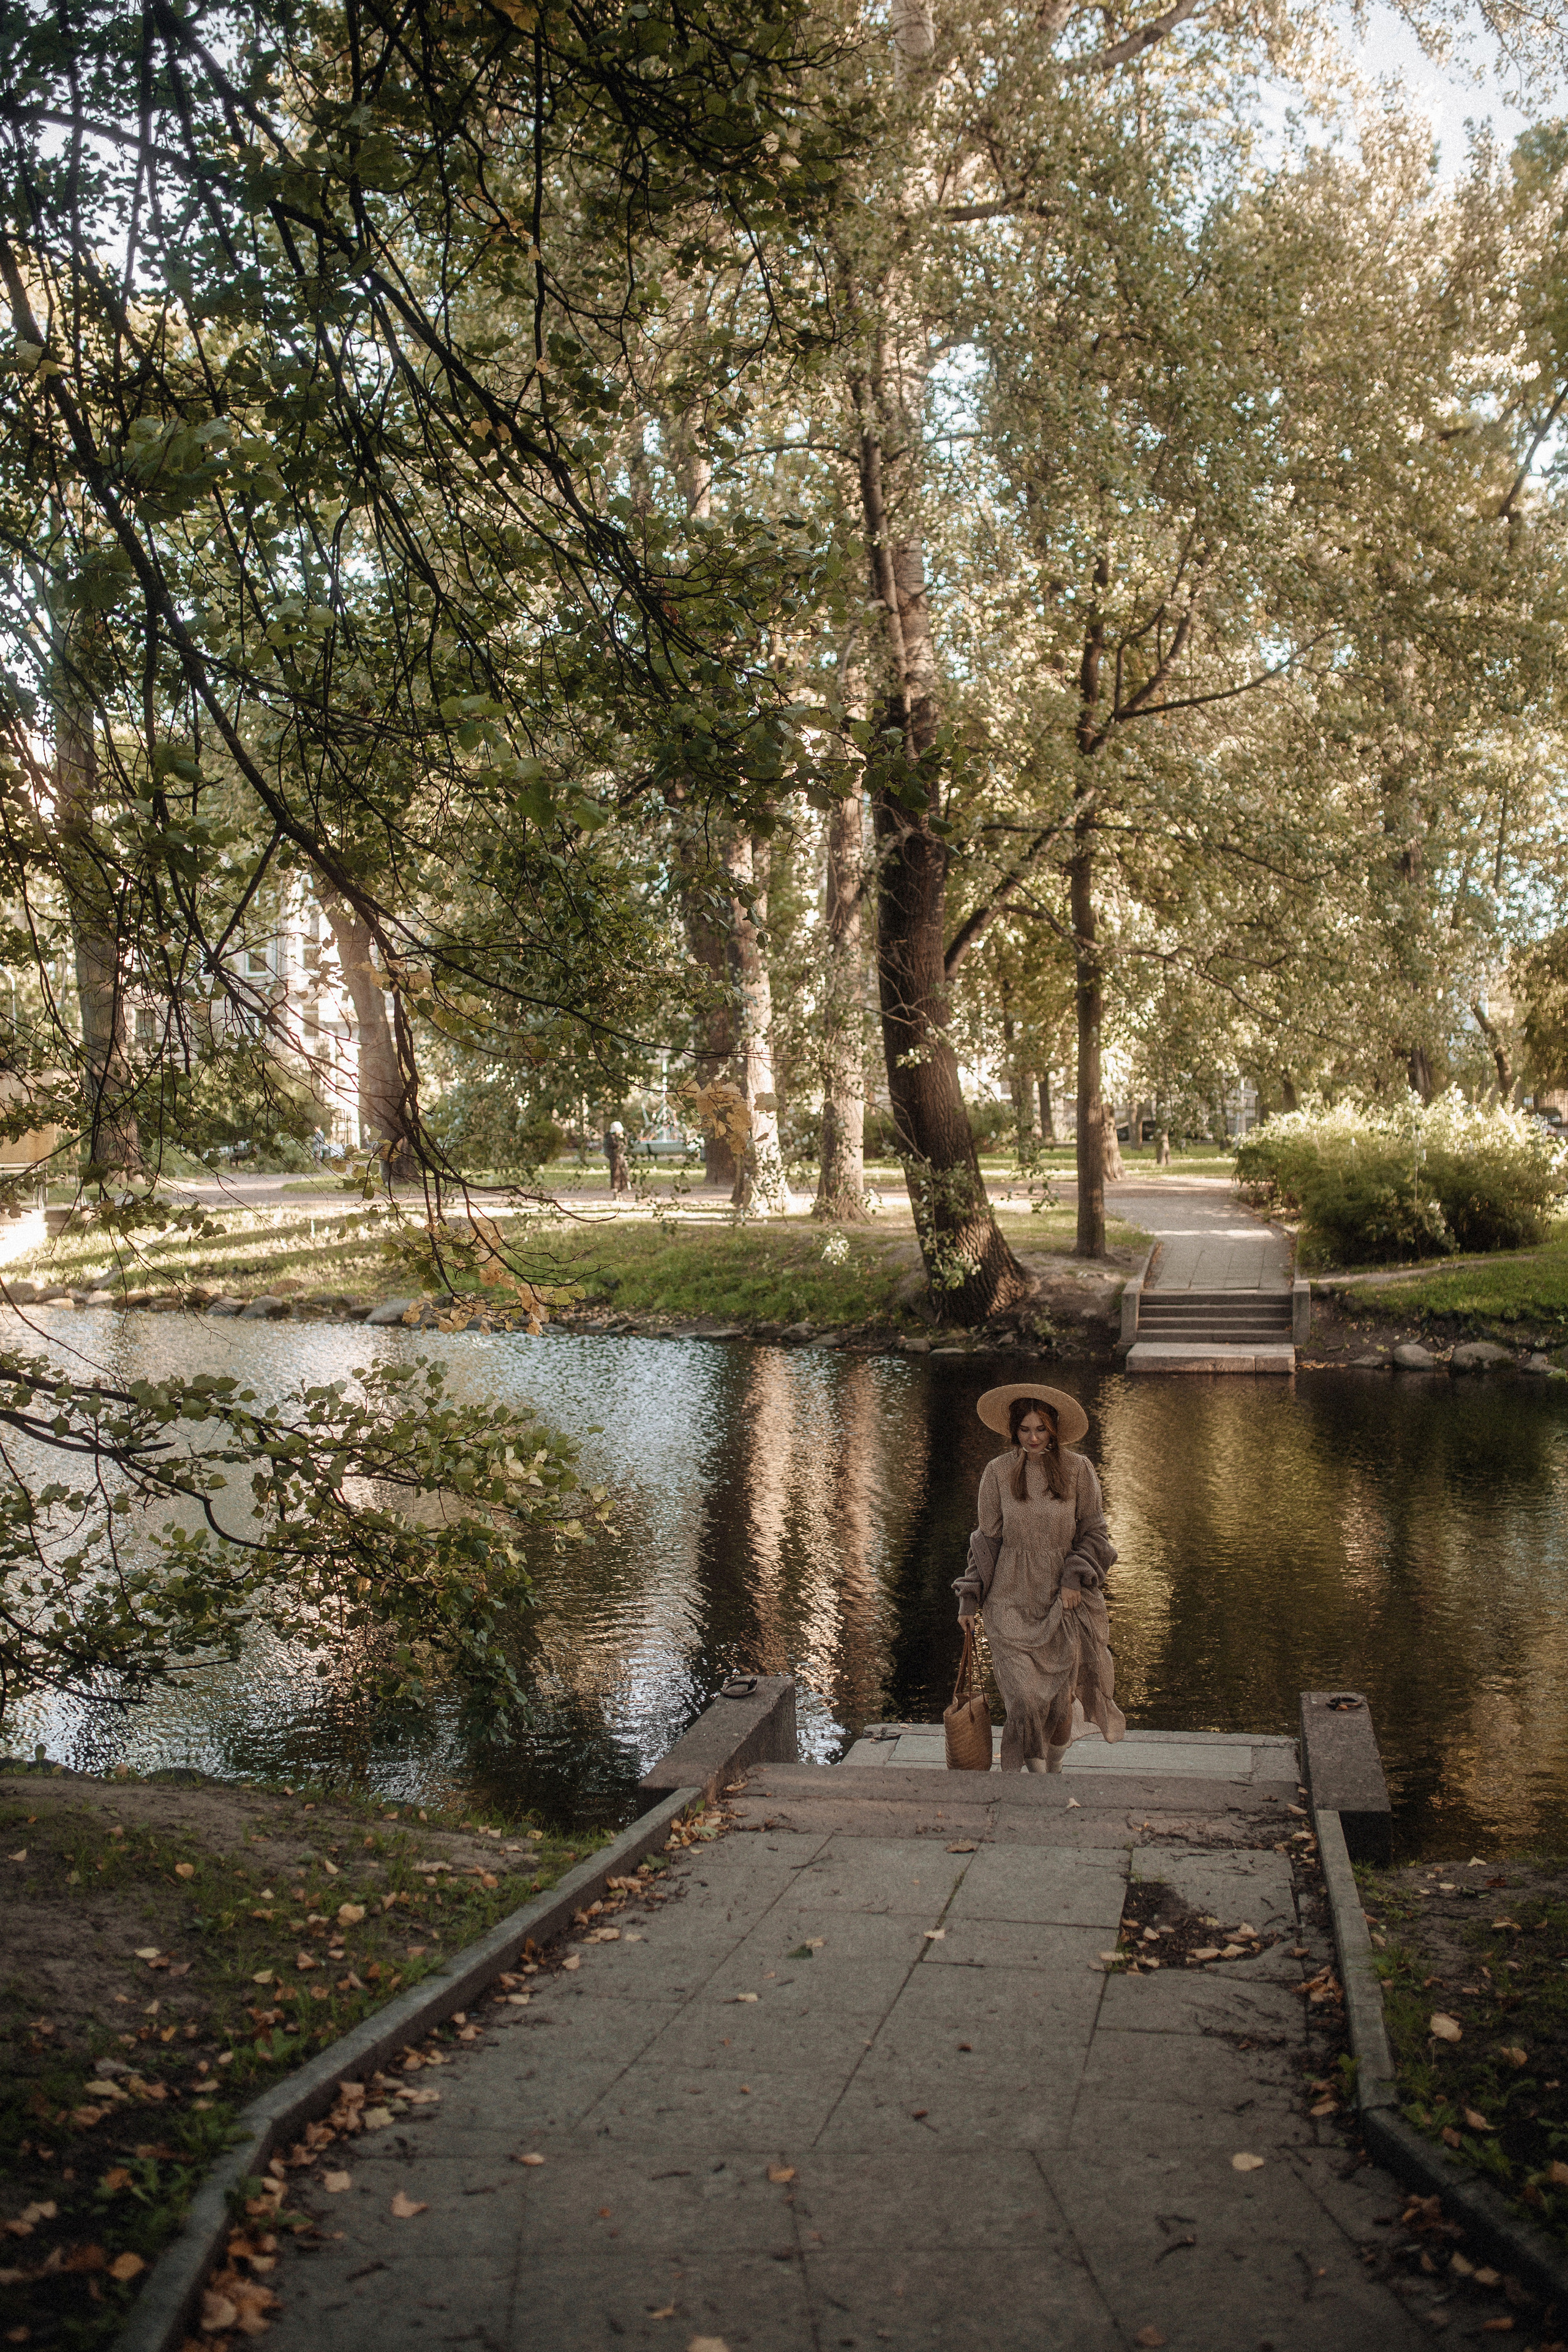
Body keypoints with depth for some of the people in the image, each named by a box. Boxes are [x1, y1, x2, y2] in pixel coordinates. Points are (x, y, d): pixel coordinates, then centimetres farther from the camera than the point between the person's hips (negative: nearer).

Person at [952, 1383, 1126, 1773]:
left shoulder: (1077, 1470, -2)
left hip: (1063, 1599, 1)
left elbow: (1094, 1532, 4)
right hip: (1012, 1600, -1)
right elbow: (988, 1537, 6)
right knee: (1025, 1697, -9)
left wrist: (1075, 1579, -9)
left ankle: (1054, 1772, 29)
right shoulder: (997, 1473, -2)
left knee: (1060, 1697, 8)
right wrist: (970, 1598, 4)